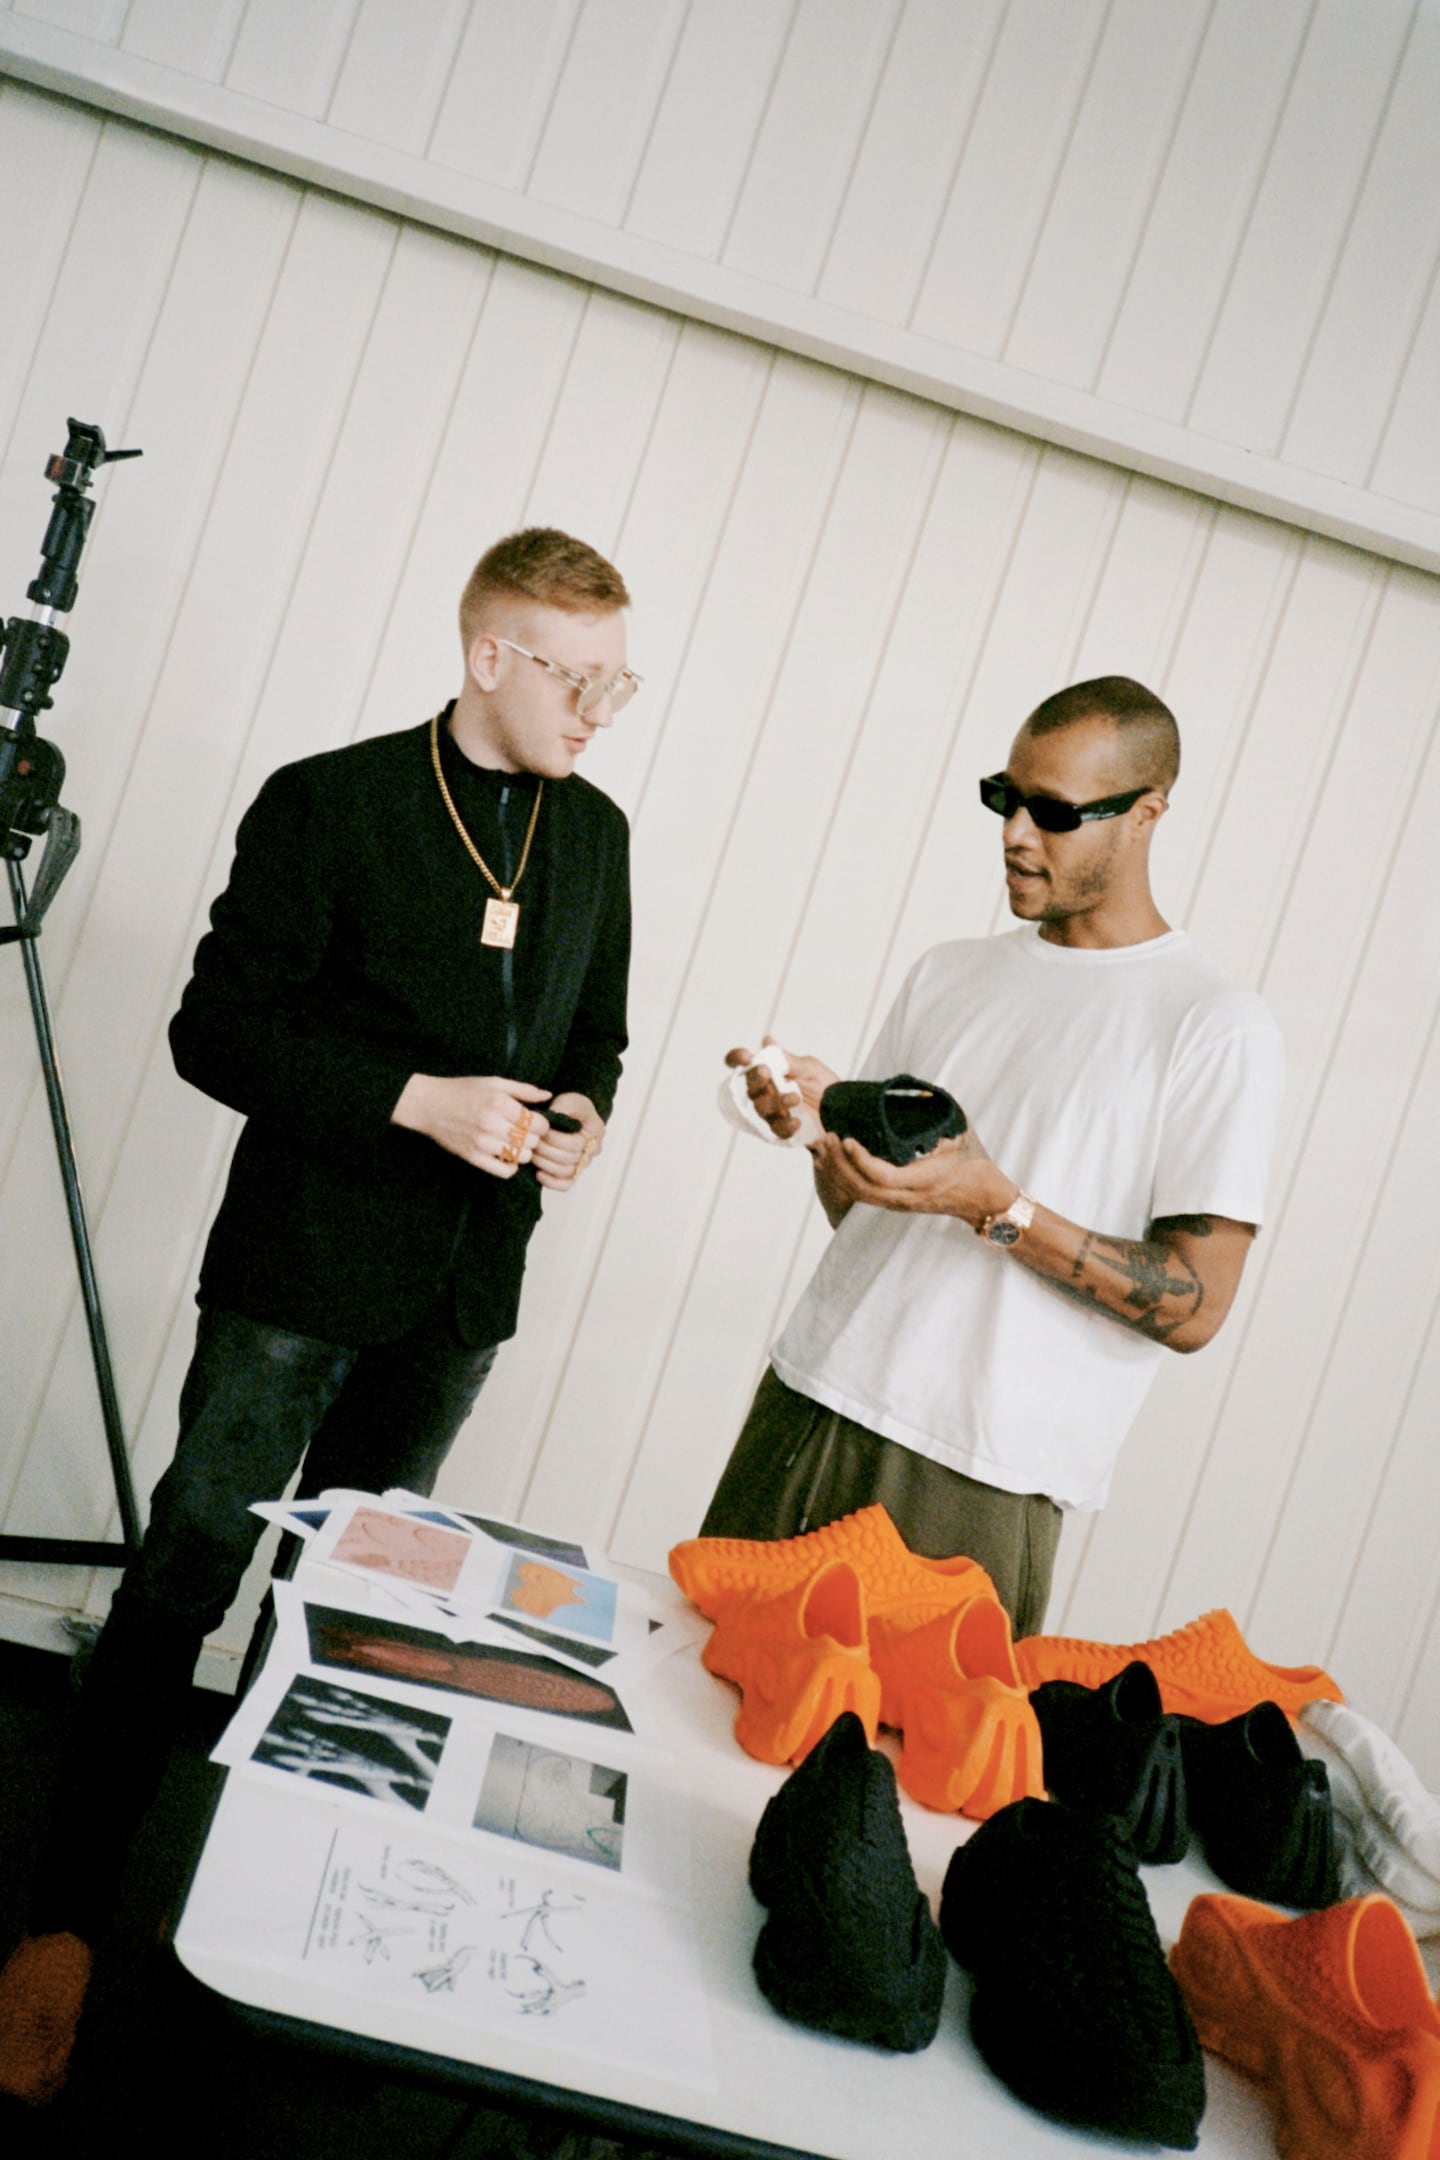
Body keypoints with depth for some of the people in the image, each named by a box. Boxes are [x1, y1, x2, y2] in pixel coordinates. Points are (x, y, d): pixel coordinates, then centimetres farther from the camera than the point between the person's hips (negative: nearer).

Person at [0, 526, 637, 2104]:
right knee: (188, 1572, 1)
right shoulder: (329, 802, -10)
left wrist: (580, 1110, -5)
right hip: (305, 1265, -5)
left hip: (462, 1288, 5)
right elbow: (219, 1030, -12)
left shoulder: (596, 832, 7)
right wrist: (415, 1100, -22)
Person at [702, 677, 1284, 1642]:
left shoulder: (1221, 1029, -6)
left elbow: (1196, 1308, -11)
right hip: (808, 1406, 5)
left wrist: (995, 1207, -20)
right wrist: (827, 1127, -5)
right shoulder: (949, 973, 12)